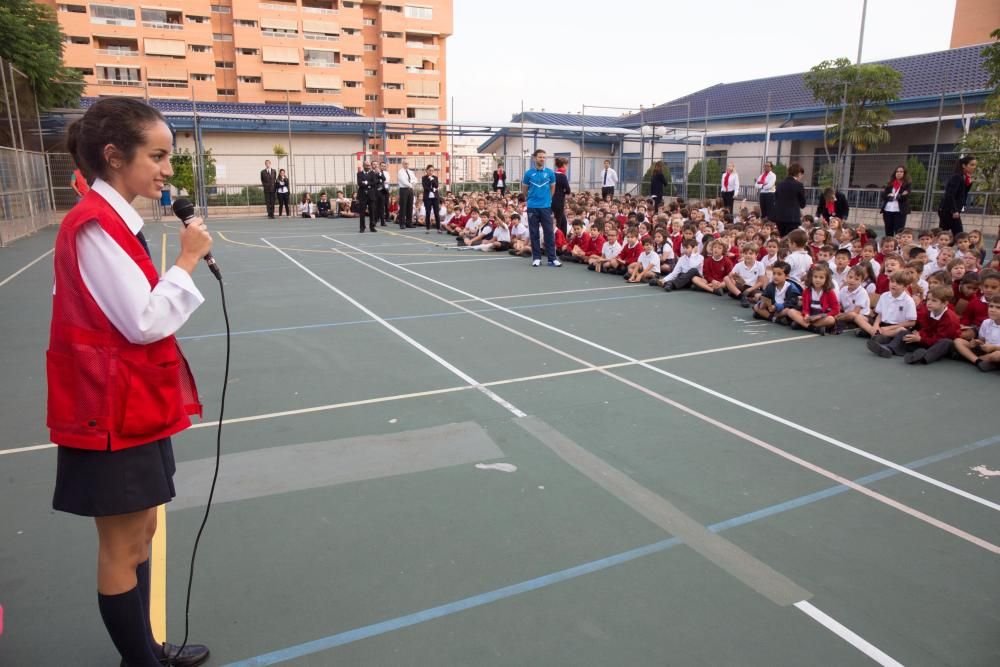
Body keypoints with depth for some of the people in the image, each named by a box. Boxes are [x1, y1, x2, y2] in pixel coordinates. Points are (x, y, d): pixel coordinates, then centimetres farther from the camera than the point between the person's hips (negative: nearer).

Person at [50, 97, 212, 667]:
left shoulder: (112, 220, 9)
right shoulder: (95, 225, -20)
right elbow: (144, 322, -24)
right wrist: (188, 260, -17)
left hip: (133, 403, 10)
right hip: (114, 411, -10)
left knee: (140, 534, 20)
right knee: (123, 547, 7)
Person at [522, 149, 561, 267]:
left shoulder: (550, 172, 2)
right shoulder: (528, 173, 0)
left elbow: (552, 188, 13)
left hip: (546, 206, 0)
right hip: (532, 207, 0)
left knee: (549, 233, -2)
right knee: (534, 233, 4)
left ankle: (552, 258, 1)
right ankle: (536, 257, 11)